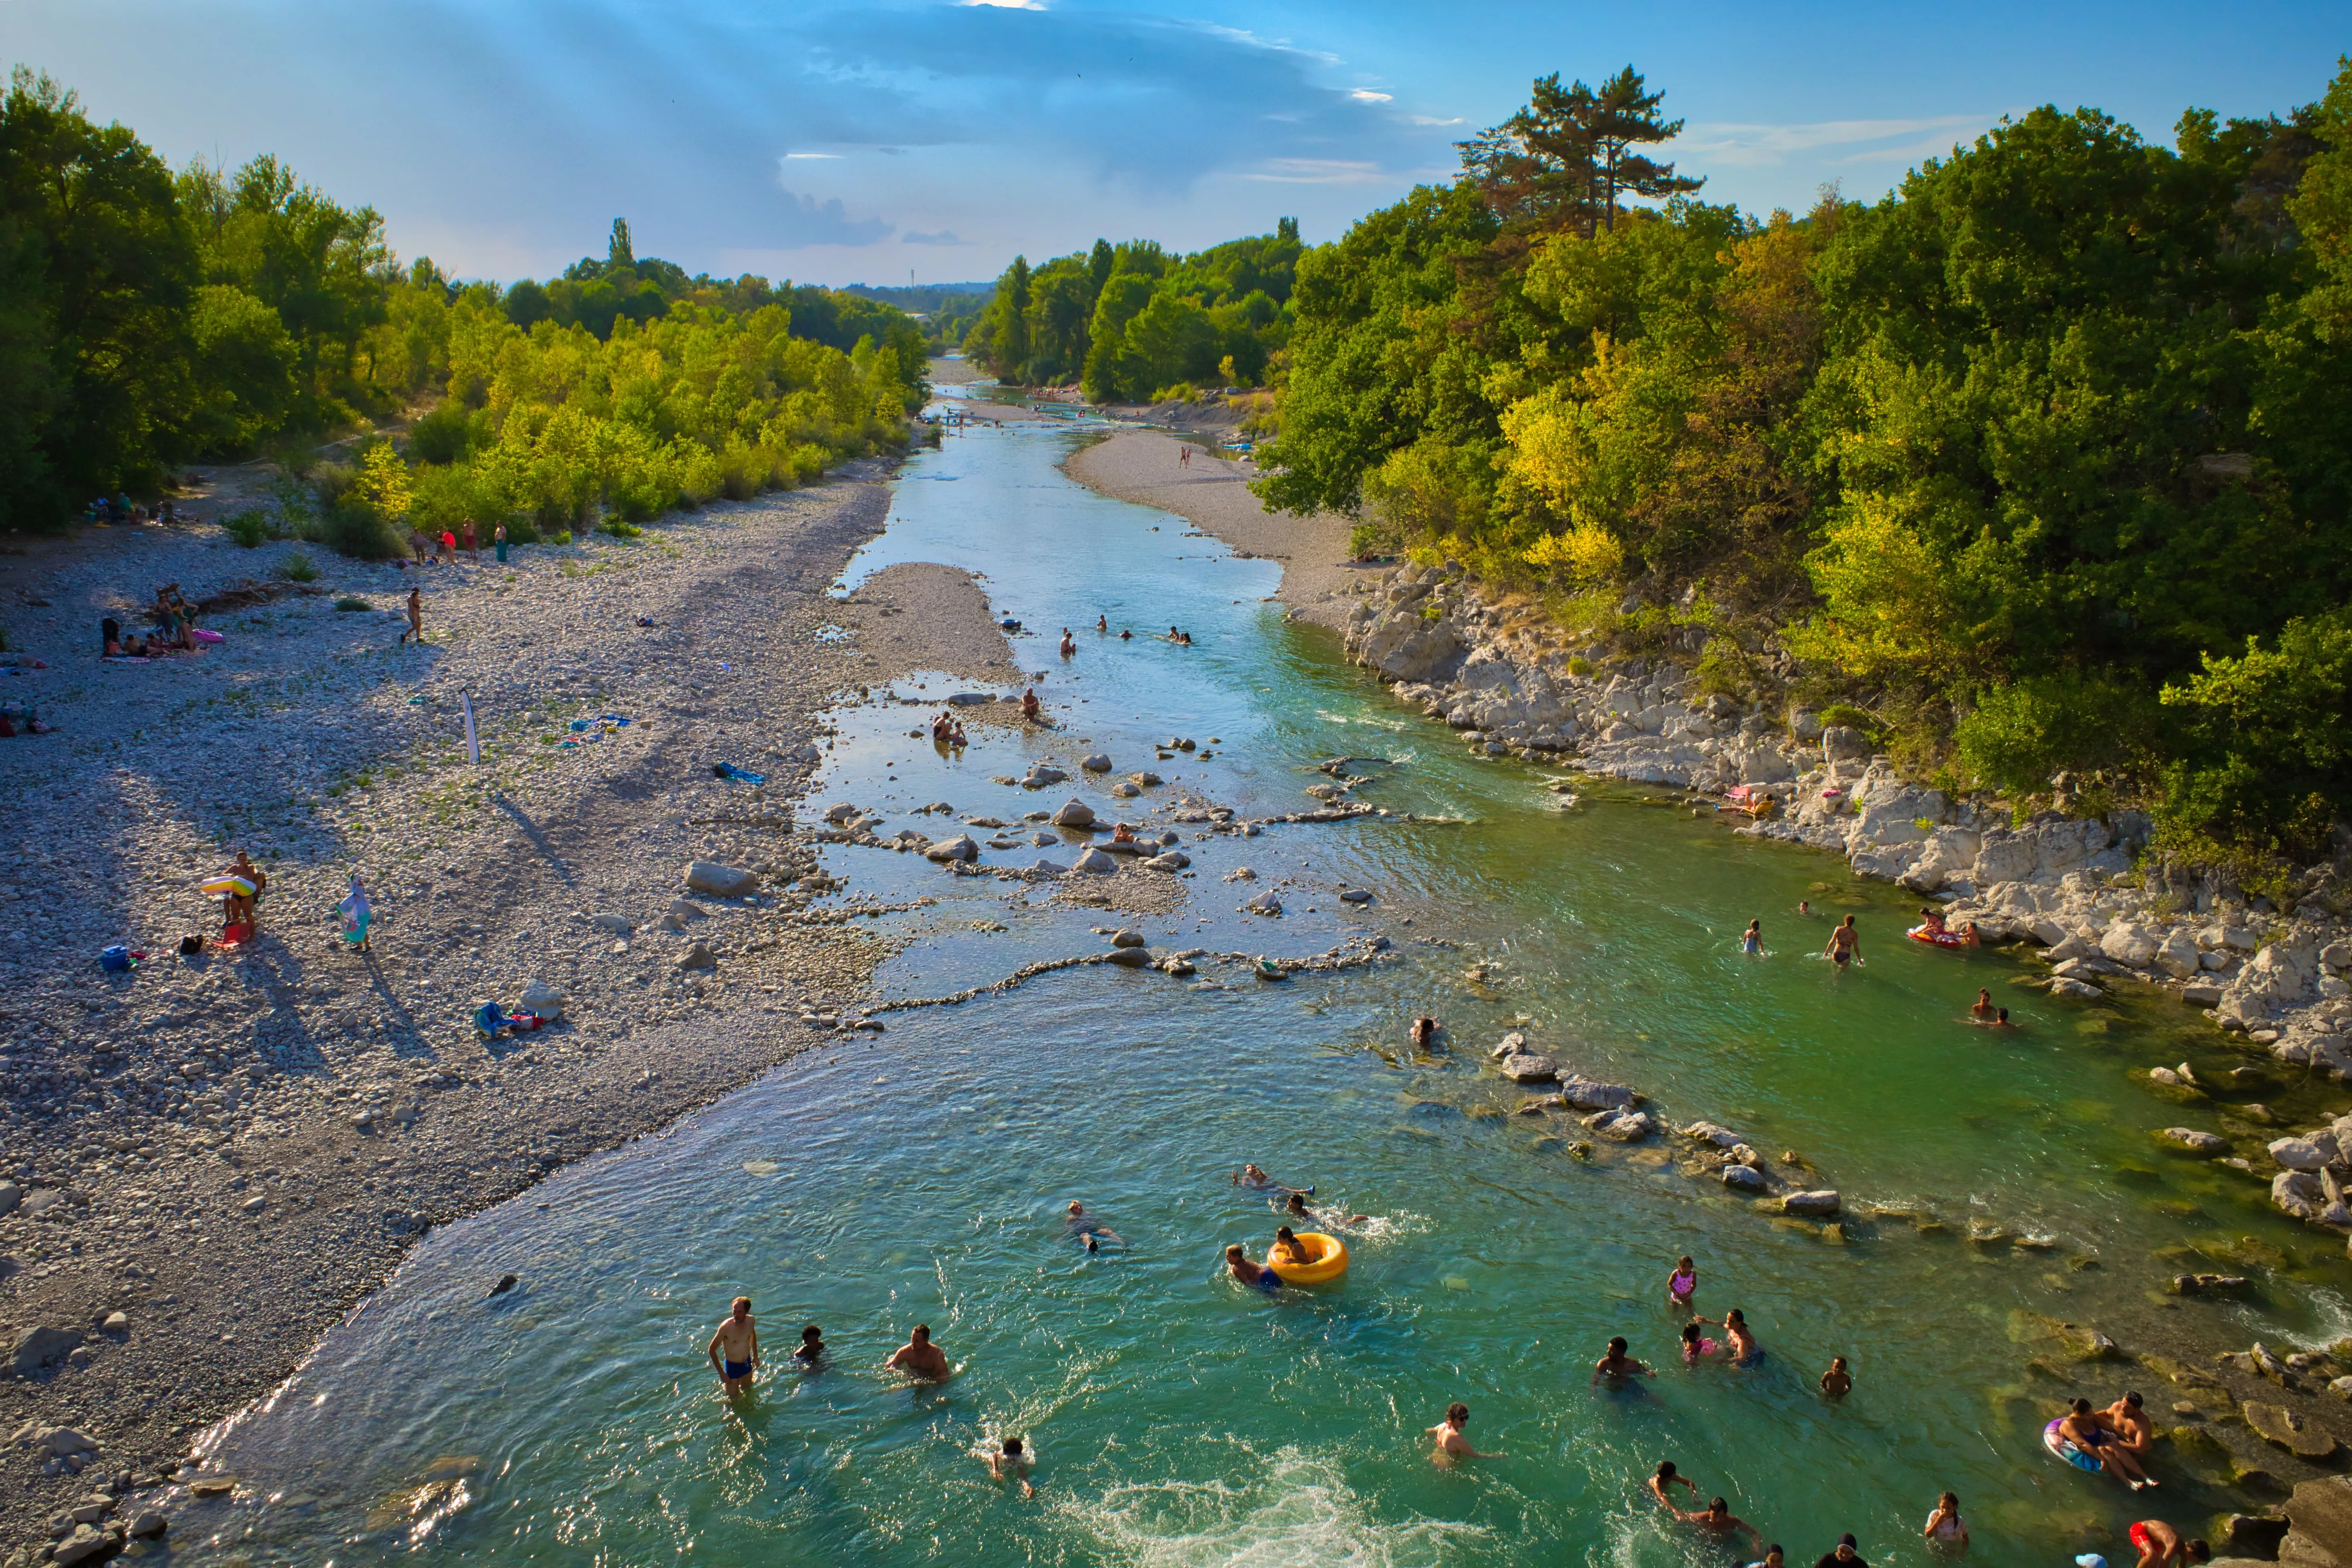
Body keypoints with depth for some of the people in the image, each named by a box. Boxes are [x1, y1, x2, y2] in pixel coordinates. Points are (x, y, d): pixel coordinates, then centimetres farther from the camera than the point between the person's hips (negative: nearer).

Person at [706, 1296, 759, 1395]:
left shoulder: (750, 1321, -14)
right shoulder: (726, 1327, -28)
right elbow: (711, 1350, -19)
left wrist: (756, 1355, 14)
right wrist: (721, 1373, -16)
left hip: (747, 1364, 5)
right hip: (732, 1366, -5)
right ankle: (723, 1386, 33)